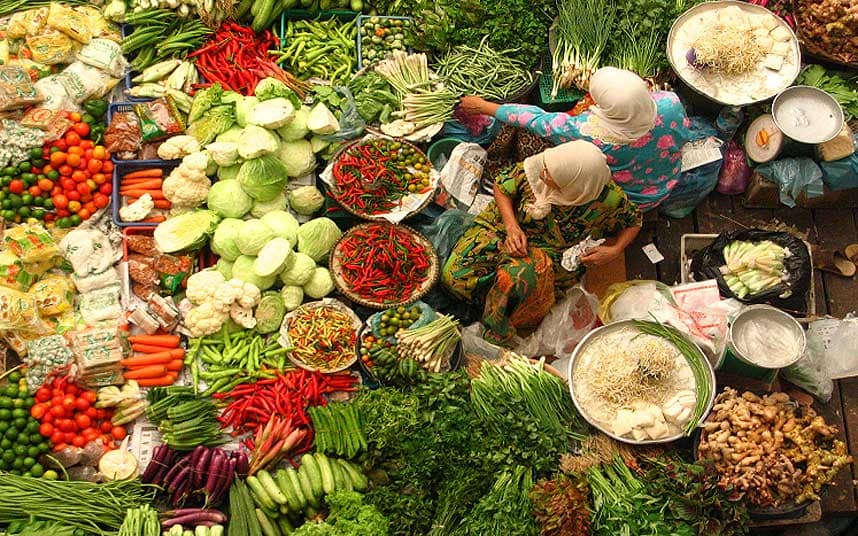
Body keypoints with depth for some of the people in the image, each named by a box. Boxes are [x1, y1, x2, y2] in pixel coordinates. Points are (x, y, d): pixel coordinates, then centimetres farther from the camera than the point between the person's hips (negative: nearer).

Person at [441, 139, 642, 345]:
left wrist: (613, 251, -17)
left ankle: (495, 336, -10)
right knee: (455, 275, -18)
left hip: (553, 255, -2)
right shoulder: (537, 167, -23)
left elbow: (633, 221, 0)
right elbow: (502, 185, -3)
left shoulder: (610, 199, -24)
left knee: (518, 277, -36)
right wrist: (512, 227, -18)